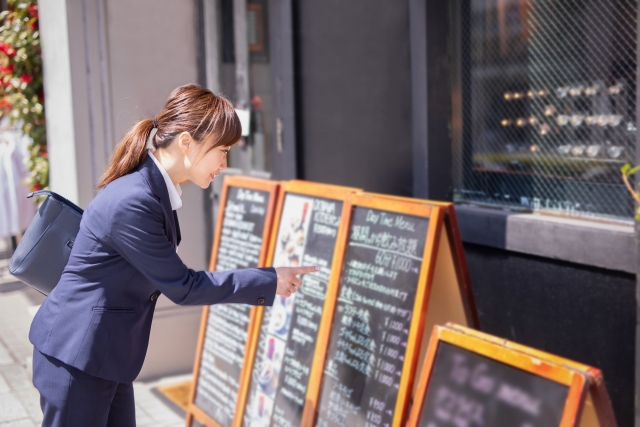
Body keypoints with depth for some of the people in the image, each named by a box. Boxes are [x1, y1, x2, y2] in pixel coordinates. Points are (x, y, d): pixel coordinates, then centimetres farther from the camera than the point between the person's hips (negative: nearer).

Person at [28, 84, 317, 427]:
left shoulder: (154, 189, 3)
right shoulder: (133, 202, -26)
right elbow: (182, 287, -19)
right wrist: (269, 281, -13)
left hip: (108, 355, 9)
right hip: (77, 356, -9)